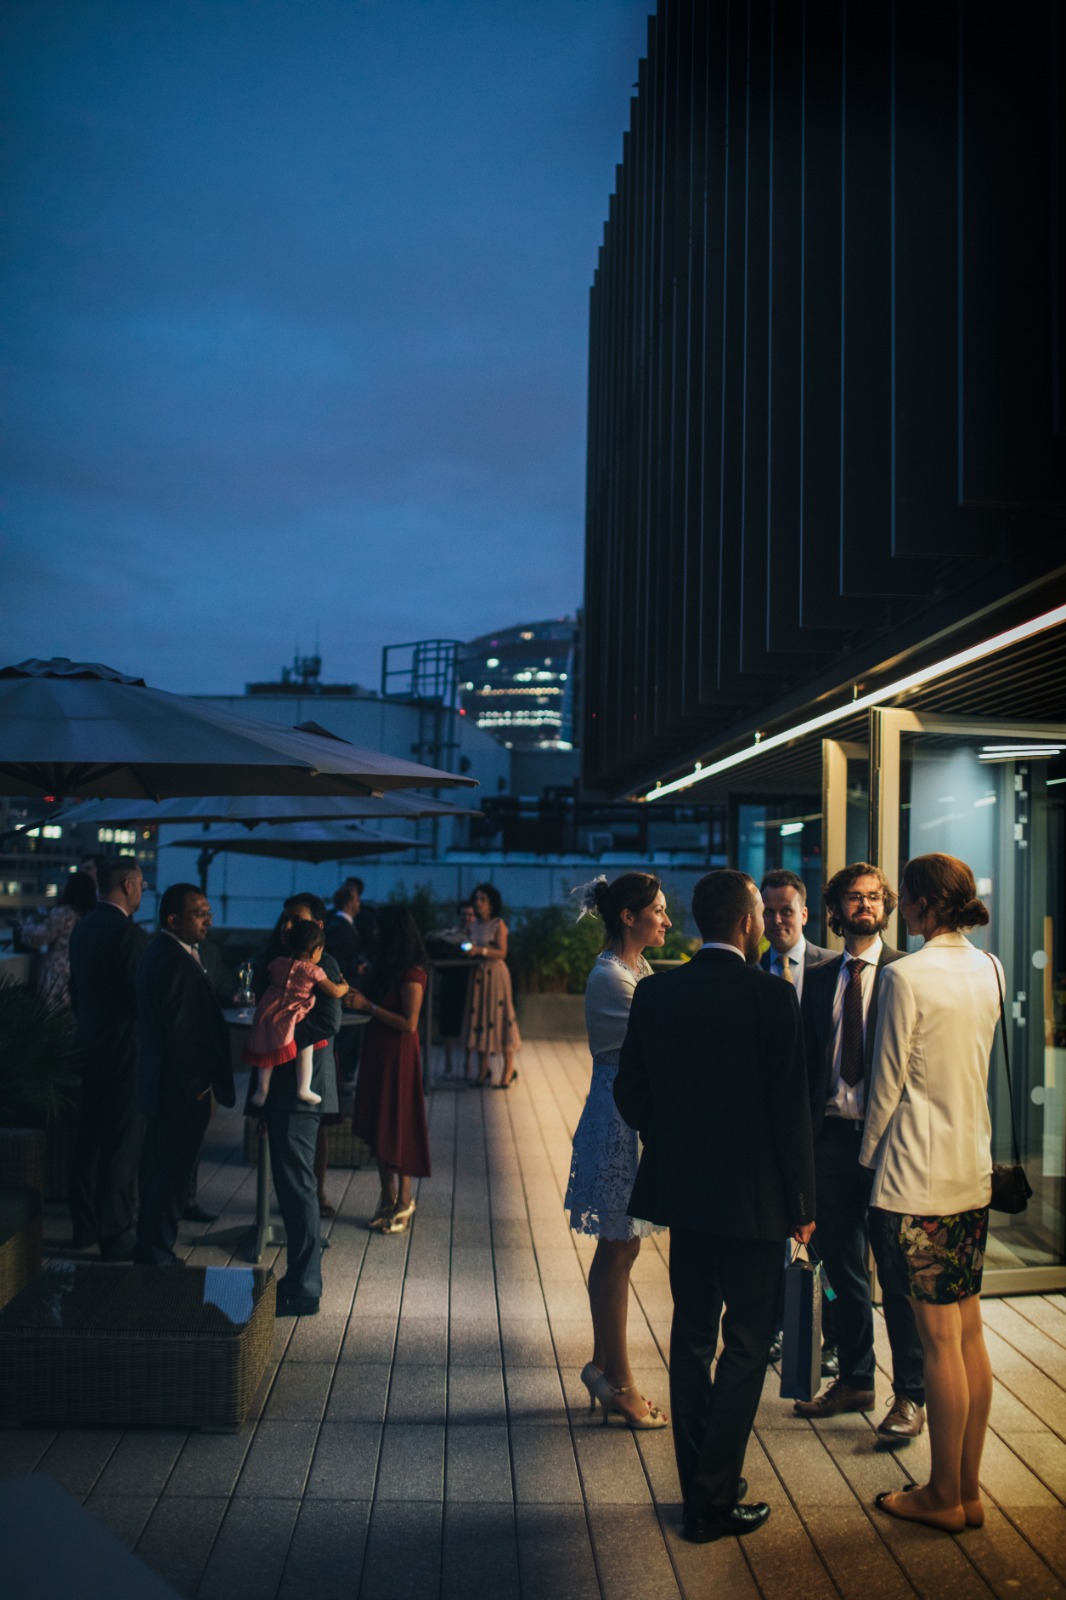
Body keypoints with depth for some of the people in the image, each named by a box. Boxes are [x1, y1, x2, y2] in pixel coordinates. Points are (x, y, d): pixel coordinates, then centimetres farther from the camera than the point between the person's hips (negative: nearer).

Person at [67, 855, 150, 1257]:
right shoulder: (130, 934, -20)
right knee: (123, 1146, 0)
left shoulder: (83, 928, 6)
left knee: (89, 1141, 16)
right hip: (124, 1052, -8)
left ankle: (84, 1226, 26)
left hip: (90, 1047, 9)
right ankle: (116, 1236, 5)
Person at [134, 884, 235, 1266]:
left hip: (159, 1081, 11)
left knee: (158, 1167, 20)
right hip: (181, 1089, -11)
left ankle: (150, 1245, 33)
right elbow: (180, 1031, -25)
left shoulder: (157, 952, 10)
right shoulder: (177, 963, -23)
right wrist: (197, 1084, -16)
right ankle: (158, 1255, 11)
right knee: (172, 1173, 0)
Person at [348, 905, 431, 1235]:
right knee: (378, 1126, 11)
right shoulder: (388, 967, 11)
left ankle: (404, 1201, 9)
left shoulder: (412, 973, -15)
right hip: (378, 1051, 9)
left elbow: (409, 1023, -20)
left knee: (397, 1127, -2)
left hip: (398, 1055, -9)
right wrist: (358, 996, 5)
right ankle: (388, 1198, 20)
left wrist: (368, 1006, -19)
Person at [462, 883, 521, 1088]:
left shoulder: (498, 924, -7)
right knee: (479, 1018, 4)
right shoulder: (475, 924, 11)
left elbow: (502, 952, -13)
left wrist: (480, 950, -23)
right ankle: (483, 1071, 10)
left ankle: (509, 1069, 6)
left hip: (495, 973, -6)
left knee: (498, 1018, -3)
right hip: (478, 973, 6)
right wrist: (468, 950, -3)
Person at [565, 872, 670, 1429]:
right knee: (618, 1252, 1)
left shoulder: (634, 971, 13)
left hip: (634, 1117, 10)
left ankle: (603, 1366, 27)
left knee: (617, 1250, 16)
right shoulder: (610, 978, -17)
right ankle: (618, 1381, 12)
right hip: (619, 1118, -10)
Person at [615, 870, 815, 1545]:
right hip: (753, 1196, -5)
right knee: (747, 1342, 6)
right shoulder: (771, 995, -14)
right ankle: (714, 1500, 9)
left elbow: (630, 1092, 2)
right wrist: (801, 1203, -4)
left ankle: (700, 1482, 26)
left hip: (682, 1187, 5)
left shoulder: (656, 991, -1)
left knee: (693, 1334, 16)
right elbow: (790, 1107, -13)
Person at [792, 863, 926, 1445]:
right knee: (842, 1267, 14)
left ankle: (911, 1395, 16)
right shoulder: (819, 979, 11)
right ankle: (854, 1379, 29)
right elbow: (808, 1063, 12)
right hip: (832, 1135, 5)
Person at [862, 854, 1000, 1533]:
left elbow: (888, 1082, -10)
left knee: (940, 1337, 2)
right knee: (970, 1332, 13)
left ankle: (943, 1496, 14)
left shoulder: (907, 976, -16)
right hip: (974, 1170, 7)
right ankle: (969, 1489, 23)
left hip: (919, 1172, -7)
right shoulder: (989, 970, 5)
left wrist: (869, 1150, 3)